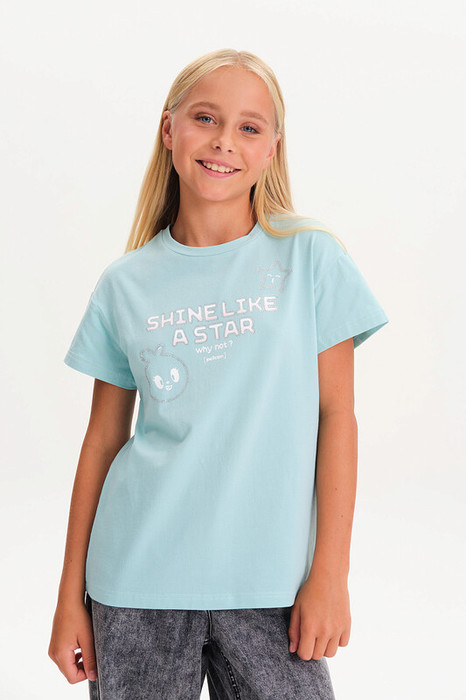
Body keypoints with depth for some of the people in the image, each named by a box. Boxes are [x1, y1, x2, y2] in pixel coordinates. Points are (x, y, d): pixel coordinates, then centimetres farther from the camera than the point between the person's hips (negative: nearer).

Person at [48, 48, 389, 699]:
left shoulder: (310, 256, -1)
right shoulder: (125, 283, 3)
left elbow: (336, 414, -2)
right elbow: (104, 437, 6)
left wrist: (330, 573, -6)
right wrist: (71, 596, 6)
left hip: (269, 580, -1)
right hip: (137, 582, 1)